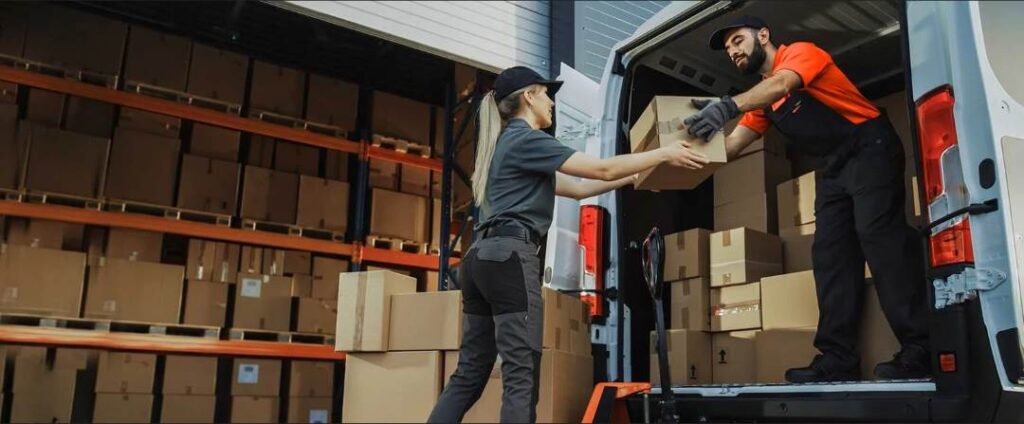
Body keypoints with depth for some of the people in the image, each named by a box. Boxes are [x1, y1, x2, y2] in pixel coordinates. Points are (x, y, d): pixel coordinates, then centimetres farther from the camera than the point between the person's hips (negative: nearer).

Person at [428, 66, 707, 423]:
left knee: (469, 375, 9)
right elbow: (602, 170, -6)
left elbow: (578, 188, 28)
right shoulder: (526, 138, -3)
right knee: (521, 375, -9)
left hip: (483, 257, 10)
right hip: (510, 257, -10)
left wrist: (637, 176, 29)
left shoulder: (508, 144, 27)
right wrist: (665, 154, 4)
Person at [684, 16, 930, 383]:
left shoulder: (800, 52, -6)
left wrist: (728, 105, -47)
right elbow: (731, 145, 6)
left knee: (878, 235, -20)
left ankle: (920, 351, -20)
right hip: (833, 168, 8)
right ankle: (837, 360, -4)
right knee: (829, 254, -2)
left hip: (870, 149, -8)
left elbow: (781, 83, -30)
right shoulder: (761, 101, 16)